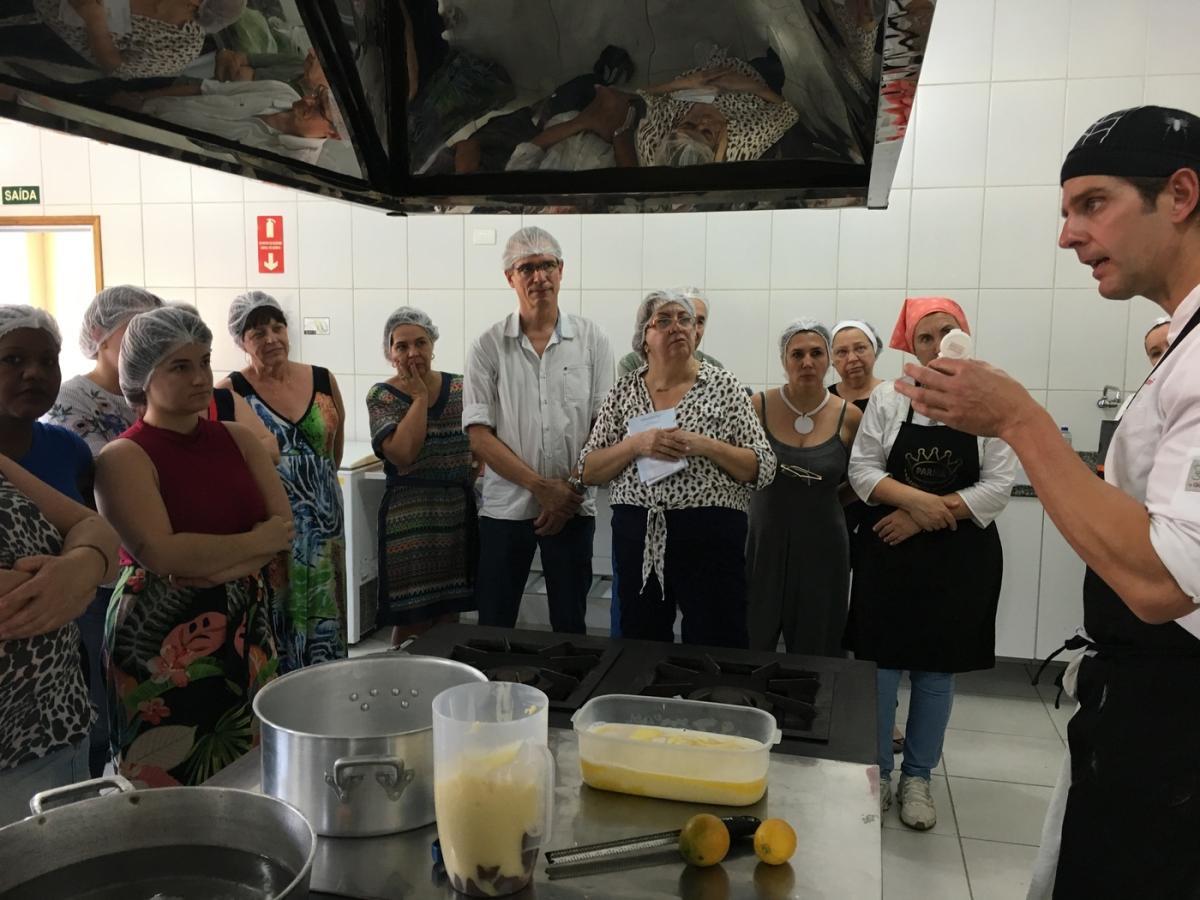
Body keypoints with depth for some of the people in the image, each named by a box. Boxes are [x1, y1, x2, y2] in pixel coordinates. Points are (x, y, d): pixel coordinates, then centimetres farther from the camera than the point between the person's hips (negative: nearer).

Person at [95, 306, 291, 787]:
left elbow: (284, 527, 0)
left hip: (247, 635, 5)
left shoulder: (237, 438, 7)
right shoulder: (123, 458, -8)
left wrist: (209, 566, -14)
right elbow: (162, 553, -20)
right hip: (162, 650, -5)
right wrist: (257, 541, -10)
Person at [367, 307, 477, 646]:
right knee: (412, 620, 3)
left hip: (458, 512, 4)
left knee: (449, 612, 14)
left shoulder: (459, 388, 5)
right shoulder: (382, 396, -6)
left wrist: (475, 473, 1)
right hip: (410, 518, -4)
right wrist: (419, 395, -13)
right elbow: (403, 453, -21)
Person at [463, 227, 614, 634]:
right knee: (494, 627, 8)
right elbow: (479, 436, -5)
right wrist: (541, 486, -13)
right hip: (505, 507, 0)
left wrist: (570, 490, -9)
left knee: (570, 625, 11)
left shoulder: (591, 340, 1)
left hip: (572, 507, 0)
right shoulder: (488, 346, -1)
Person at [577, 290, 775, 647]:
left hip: (711, 534, -2)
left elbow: (763, 470, -1)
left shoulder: (723, 386, 1)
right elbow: (587, 471, 4)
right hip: (638, 535, 2)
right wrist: (636, 444, -12)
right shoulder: (624, 391, 7)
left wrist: (705, 445, -15)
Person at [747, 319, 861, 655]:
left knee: (814, 653, 12)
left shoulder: (849, 416, -4)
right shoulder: (759, 407, -5)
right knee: (751, 646, 8)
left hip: (821, 545, 1)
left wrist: (823, 501, 6)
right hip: (763, 541, 0)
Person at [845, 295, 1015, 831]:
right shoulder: (887, 399, 1)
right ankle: (876, 771, 23)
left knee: (936, 670, 9)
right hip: (888, 551, 0)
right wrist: (916, 499, -19)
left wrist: (923, 518, -14)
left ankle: (917, 778, 26)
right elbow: (863, 469, -3)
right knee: (880, 662, 5)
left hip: (958, 555, 0)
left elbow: (997, 486, -7)